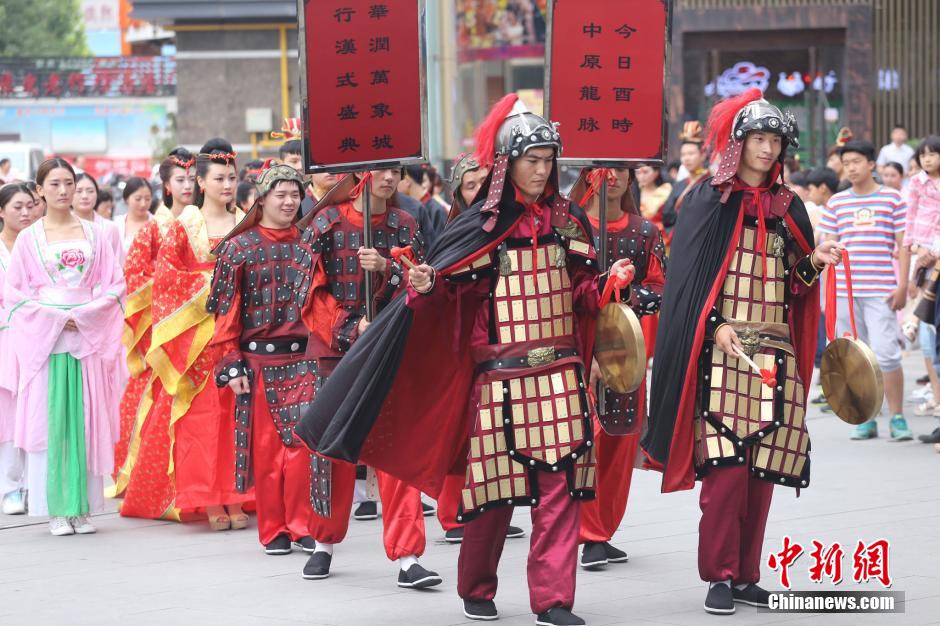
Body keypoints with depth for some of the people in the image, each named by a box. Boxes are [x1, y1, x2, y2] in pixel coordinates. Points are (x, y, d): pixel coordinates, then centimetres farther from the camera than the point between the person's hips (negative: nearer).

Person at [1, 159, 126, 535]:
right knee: (49, 421, -3)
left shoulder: (92, 234, 9)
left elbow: (115, 284, 7)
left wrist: (85, 314, -8)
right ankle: (55, 510, 2)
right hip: (43, 337, -1)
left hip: (89, 336, 1)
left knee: (86, 423, 1)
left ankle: (81, 507, 6)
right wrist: (53, 316, -9)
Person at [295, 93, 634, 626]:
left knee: (560, 484, -4)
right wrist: (424, 288, -21)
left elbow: (582, 293, 14)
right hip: (502, 376, -3)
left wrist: (609, 283, -4)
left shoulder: (568, 220, 9)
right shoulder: (482, 226, -1)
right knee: (497, 484, 1)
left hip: (561, 374, 3)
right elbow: (450, 295, -1)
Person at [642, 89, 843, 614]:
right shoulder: (711, 200, 1)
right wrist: (714, 327, -13)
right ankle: (720, 576, -5)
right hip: (723, 351, -4)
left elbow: (796, 285, 16)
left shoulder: (788, 208, 14)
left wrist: (814, 263, -4)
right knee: (725, 465, -12)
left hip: (775, 353, 4)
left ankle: (747, 574, 10)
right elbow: (688, 274, -3)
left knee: (762, 466, 3)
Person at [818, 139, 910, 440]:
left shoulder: (892, 199, 4)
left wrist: (902, 286, -4)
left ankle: (897, 418, 0)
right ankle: (865, 419, 12)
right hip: (844, 290, 3)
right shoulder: (836, 203, 10)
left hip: (881, 291, -3)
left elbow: (903, 246, 4)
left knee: (886, 354, -11)